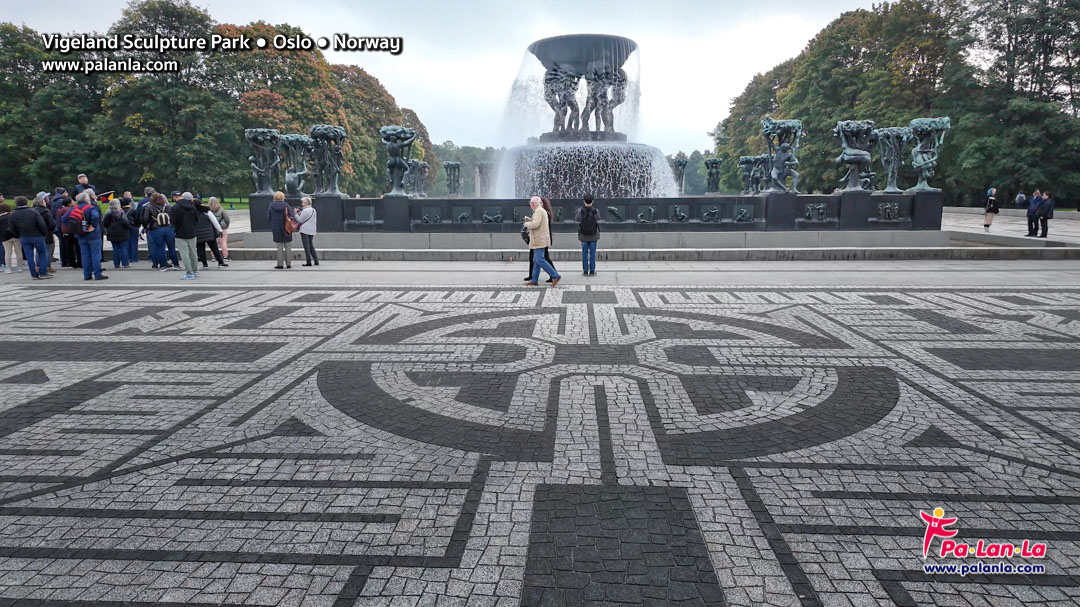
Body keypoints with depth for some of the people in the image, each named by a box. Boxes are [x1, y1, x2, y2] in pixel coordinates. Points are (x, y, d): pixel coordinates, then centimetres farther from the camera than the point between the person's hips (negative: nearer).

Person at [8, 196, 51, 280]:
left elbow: (12, 229, 2)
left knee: (29, 256, 7)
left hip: (24, 238, 3)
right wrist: (45, 234, 2)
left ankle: (34, 274, 9)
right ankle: (43, 273, 1)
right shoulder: (33, 212, -9)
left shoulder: (12, 215, 0)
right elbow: (42, 225, -12)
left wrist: (18, 236, 17)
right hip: (37, 236, -3)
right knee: (42, 254, 8)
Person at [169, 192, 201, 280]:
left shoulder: (175, 207, -11)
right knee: (192, 253, 16)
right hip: (192, 234, 5)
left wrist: (172, 223, 9)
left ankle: (189, 273, -7)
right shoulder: (193, 207, 4)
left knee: (184, 254, -5)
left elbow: (171, 221, -12)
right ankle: (195, 271, 24)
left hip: (181, 235, -5)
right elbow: (197, 220, 12)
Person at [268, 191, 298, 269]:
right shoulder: (286, 205, -8)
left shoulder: (271, 206, -4)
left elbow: (268, 216, 1)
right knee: (288, 246, 8)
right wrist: (295, 213, 10)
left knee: (279, 246, 7)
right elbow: (292, 215, -11)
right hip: (286, 228, -1)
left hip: (276, 229, 1)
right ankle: (288, 263, 8)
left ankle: (280, 264, 4)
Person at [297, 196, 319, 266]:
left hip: (305, 230, -8)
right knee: (311, 246, 13)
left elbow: (300, 220, -10)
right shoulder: (313, 210, 12)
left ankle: (309, 262, -3)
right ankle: (316, 261, 9)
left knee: (306, 246, -3)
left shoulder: (305, 211, -13)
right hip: (312, 230, 8)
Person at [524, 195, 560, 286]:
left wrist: (527, 224, -9)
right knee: (536, 261, 12)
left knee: (540, 260, -12)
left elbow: (535, 224, -25)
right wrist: (530, 220, 17)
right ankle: (534, 280, 15)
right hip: (539, 240, 11)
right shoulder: (542, 210, 18)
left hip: (539, 240, -11)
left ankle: (555, 276, -11)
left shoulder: (539, 211, -15)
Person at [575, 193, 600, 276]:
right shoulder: (596, 211, -11)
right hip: (593, 235, 0)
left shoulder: (581, 210, -13)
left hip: (583, 235, 0)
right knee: (592, 253, 8)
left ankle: (585, 271, 10)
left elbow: (576, 219, 4)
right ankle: (592, 271, 9)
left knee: (584, 253, 9)